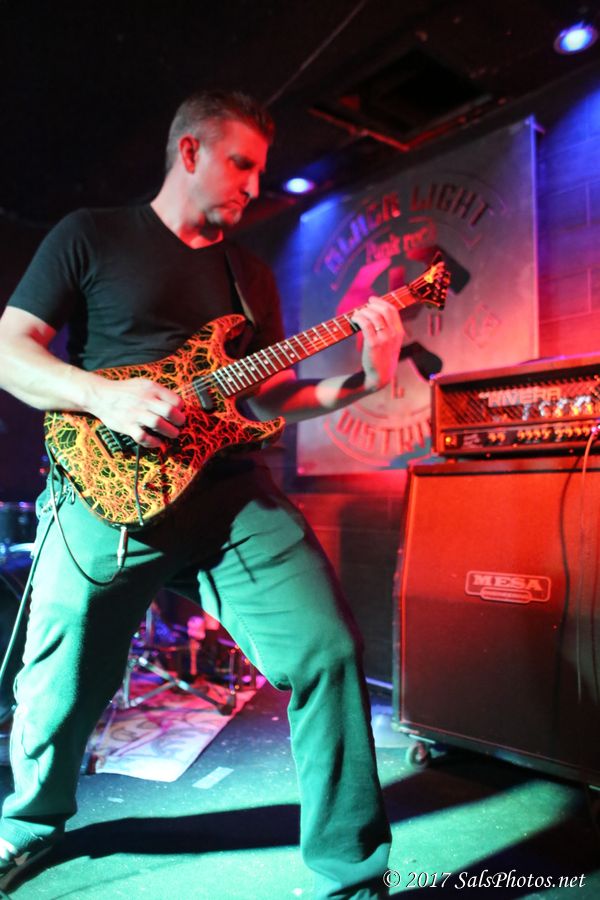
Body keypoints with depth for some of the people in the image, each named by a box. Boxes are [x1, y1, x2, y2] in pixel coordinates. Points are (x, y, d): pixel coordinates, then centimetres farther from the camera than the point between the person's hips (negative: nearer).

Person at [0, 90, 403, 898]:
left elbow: (270, 395, 16)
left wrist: (360, 383, 0)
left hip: (229, 493, 3)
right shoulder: (90, 235, 8)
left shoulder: (251, 275, 20)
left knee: (329, 654, -11)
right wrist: (106, 395, -16)